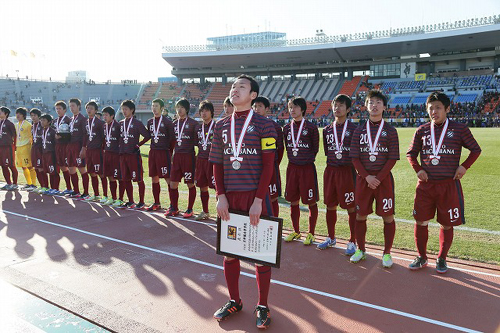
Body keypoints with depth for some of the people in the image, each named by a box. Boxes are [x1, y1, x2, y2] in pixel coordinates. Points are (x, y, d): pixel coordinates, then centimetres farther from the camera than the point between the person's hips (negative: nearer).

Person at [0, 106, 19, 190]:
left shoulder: (9, 123, -8)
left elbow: (14, 135, -5)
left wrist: (13, 145, 0)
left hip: (8, 147, -8)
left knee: (11, 166, -3)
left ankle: (14, 184, 5)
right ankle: (9, 183, 20)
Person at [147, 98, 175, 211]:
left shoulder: (167, 122, -7)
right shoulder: (150, 122, 12)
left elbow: (173, 138, -6)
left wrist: (170, 152, -5)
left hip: (164, 152, -6)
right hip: (153, 152, 7)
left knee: (168, 179, -6)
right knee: (154, 178, 11)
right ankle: (157, 203, 22)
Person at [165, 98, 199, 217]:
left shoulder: (193, 123, -4)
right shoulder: (175, 123, 13)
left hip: (189, 156, -5)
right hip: (176, 156, 5)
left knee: (190, 184, 4)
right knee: (173, 184, 6)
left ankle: (190, 209, 15)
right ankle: (174, 208, 20)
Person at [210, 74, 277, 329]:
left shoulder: (263, 125, -4)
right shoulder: (221, 126, 9)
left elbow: (268, 165, -8)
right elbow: (217, 164, 9)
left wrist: (258, 200, -14)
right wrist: (221, 196, -1)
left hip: (256, 196, -4)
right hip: (229, 197, 5)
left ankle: (262, 306, 22)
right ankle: (234, 301, 31)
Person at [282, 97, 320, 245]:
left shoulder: (311, 127, -6)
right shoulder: (287, 128, 8)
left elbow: (315, 148, 0)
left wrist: (307, 159, 0)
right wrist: (293, 158, 7)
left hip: (307, 168, -4)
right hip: (292, 167, 5)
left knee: (311, 202, 3)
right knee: (293, 201, 11)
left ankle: (311, 234, 17)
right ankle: (296, 232, 27)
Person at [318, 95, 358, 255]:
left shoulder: (353, 129, -3)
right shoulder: (327, 130, 11)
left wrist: (354, 171, -7)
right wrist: (334, 164, 7)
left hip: (347, 171, -4)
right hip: (330, 170, 5)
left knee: (351, 208, 2)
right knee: (330, 206, 13)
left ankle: (352, 242, 16)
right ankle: (331, 238, 30)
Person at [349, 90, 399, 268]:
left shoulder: (390, 131, 0)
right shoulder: (359, 130, 6)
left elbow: (392, 159, -4)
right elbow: (354, 157, 2)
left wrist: (378, 178, -12)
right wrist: (367, 177, -9)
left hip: (384, 178, -2)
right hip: (363, 178, 2)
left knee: (388, 216, 2)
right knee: (360, 215, 8)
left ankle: (387, 253, 18)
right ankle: (361, 250, 25)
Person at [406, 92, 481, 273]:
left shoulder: (459, 129, -1)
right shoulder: (422, 130, 4)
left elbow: (476, 150, 9)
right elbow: (411, 153, 14)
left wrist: (464, 166, -4)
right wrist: (418, 169, 0)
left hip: (449, 185, -2)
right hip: (425, 185, 2)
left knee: (447, 225, 7)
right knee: (421, 222, 5)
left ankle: (441, 259, 26)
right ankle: (421, 257, 23)